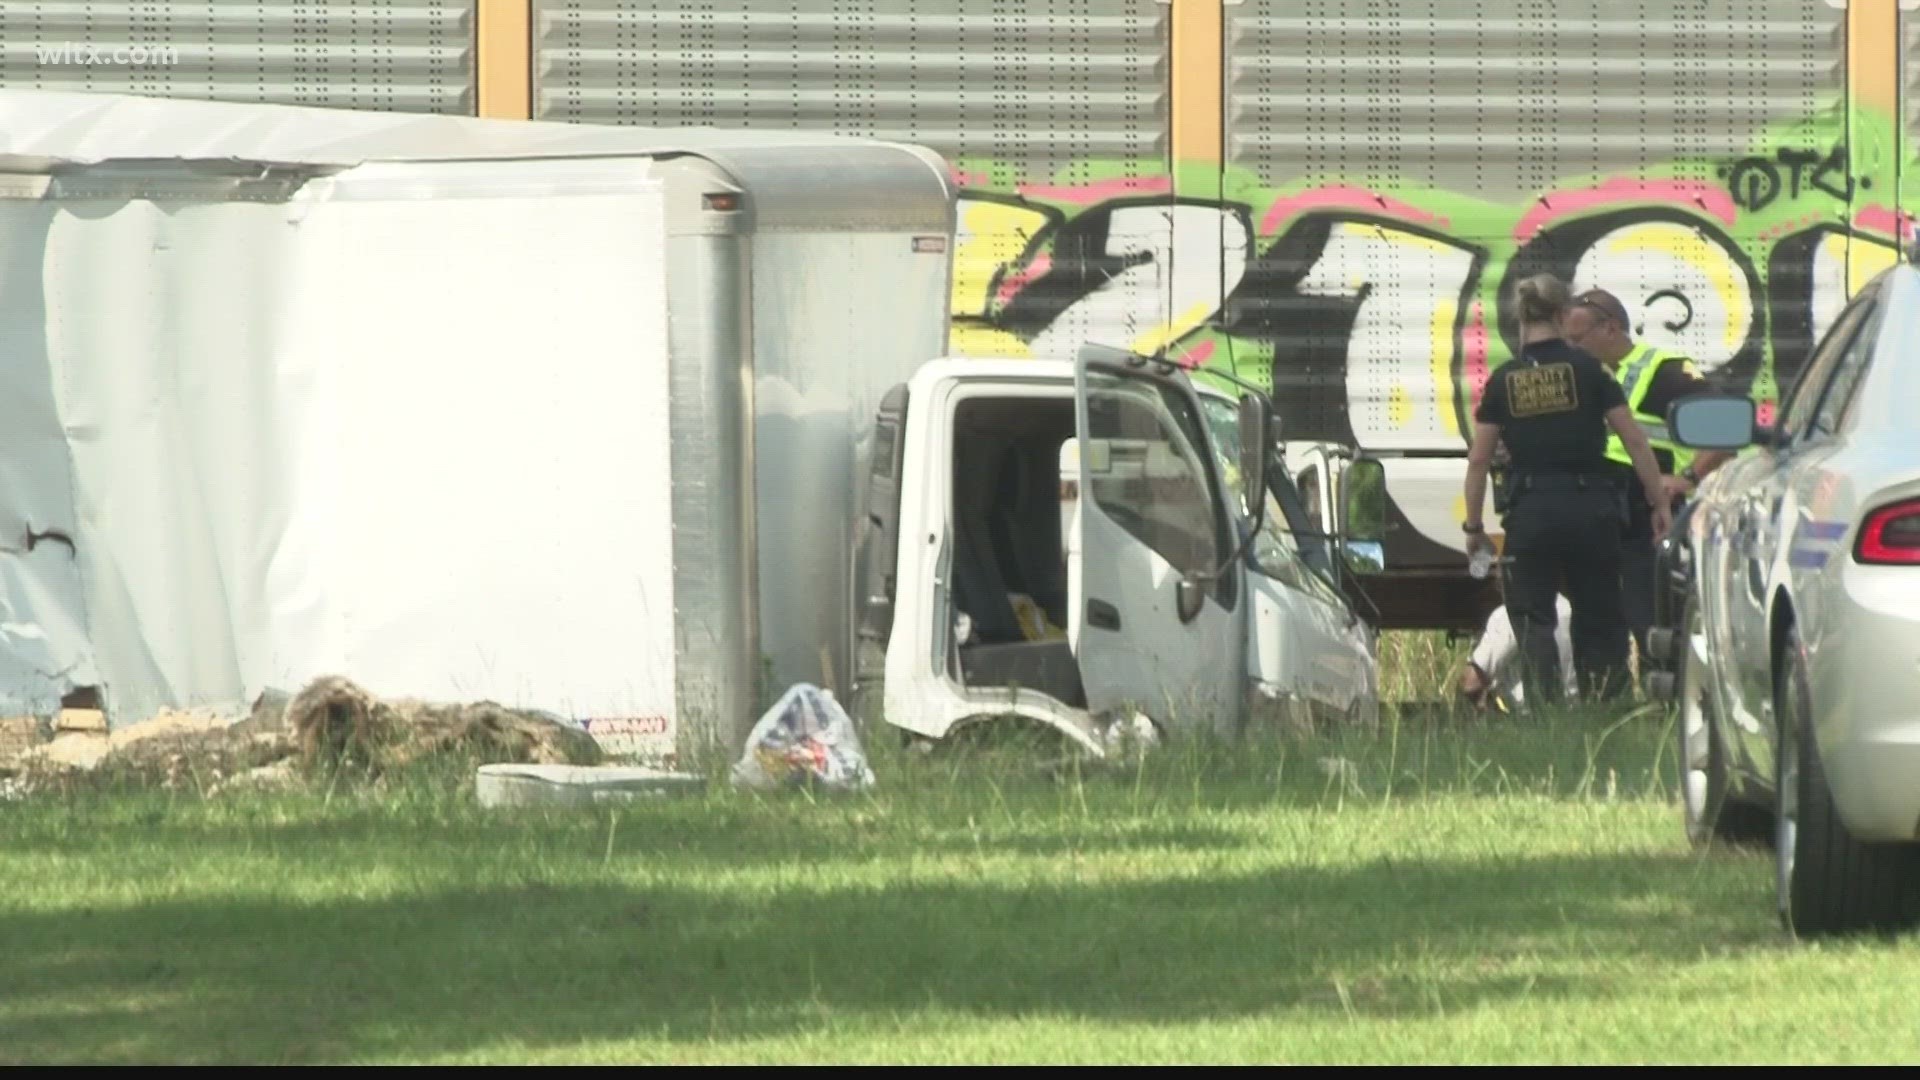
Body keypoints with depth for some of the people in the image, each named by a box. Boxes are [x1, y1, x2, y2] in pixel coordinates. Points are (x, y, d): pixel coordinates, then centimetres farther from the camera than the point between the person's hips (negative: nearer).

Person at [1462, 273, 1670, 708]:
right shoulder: (1587, 369, -1)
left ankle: (1544, 707, -8)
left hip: (1530, 512, 0)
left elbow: (1478, 461, 4)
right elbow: (1635, 441, -3)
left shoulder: (1503, 381, 3)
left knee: (1532, 619, 5)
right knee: (1598, 619, 11)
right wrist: (1659, 503, 5)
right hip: (1588, 505, 0)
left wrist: (1473, 526, 14)